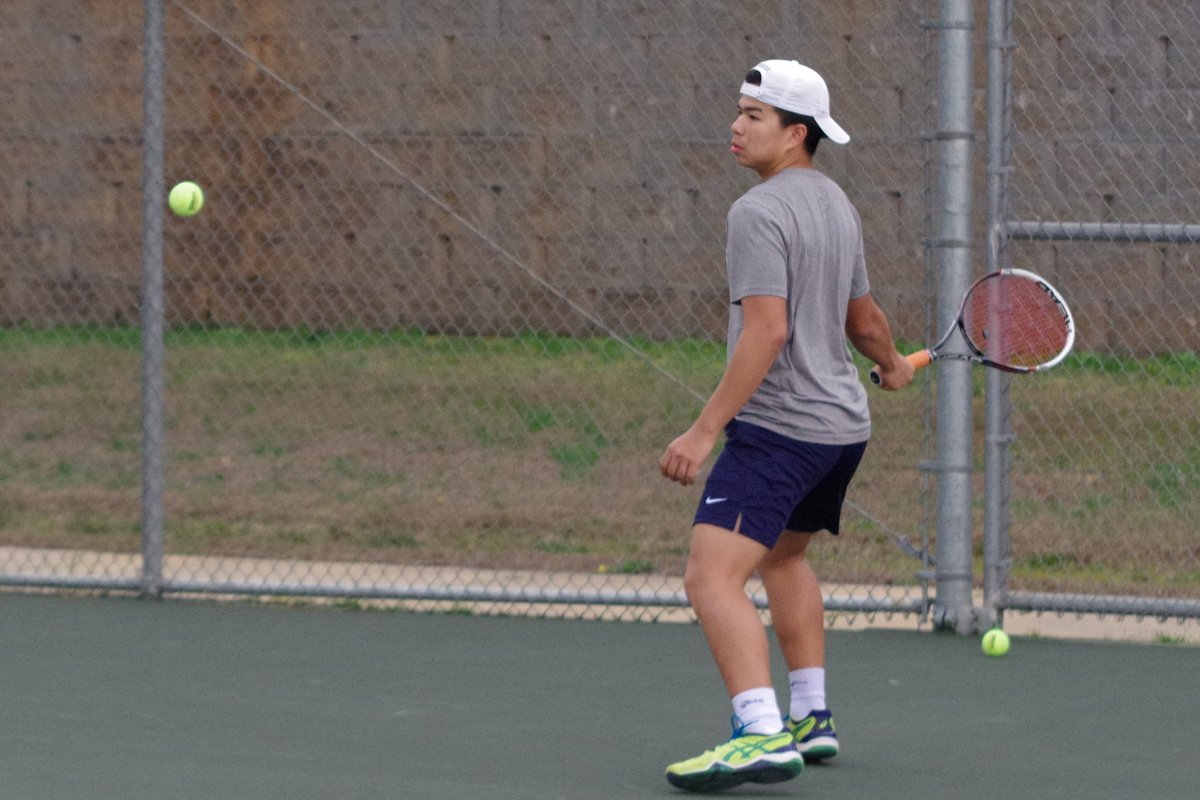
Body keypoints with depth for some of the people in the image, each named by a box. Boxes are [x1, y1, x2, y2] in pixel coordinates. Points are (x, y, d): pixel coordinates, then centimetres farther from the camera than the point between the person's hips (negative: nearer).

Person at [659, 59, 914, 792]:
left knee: (714, 578, -18)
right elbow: (863, 320, 23)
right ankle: (812, 719, 36)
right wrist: (893, 366, 44)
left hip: (777, 428, -10)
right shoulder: (837, 205, 12)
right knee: (783, 556, 31)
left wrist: (706, 429, -24)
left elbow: (768, 332, -24)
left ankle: (763, 737, -33)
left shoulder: (759, 213, -15)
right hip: (844, 424, 10)